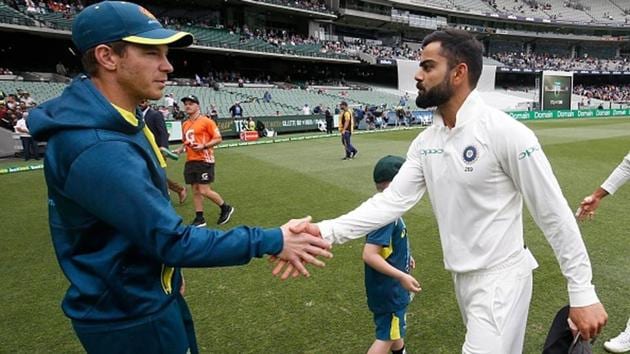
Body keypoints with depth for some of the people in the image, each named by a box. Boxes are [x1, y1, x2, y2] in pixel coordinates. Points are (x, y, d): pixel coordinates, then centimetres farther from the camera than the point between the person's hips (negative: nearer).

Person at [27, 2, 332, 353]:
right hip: (129, 314, -9)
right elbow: (173, 241, -30)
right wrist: (271, 241, -25)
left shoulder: (116, 120, 1)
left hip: (150, 294, 9)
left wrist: (168, 270, 16)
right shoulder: (98, 149, -31)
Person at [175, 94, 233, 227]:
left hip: (204, 160, -7)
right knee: (195, 191, 8)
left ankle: (226, 208, 13)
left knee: (204, 191, -8)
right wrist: (180, 150, 8)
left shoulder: (206, 121, -6)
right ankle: (199, 218, 17)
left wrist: (203, 146, -20)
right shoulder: (185, 124, 14)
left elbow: (218, 139, -8)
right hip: (190, 161, 7)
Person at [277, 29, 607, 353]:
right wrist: (326, 231, -18)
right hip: (462, 277, 7)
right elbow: (393, 200, -7)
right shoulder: (425, 142, 0)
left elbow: (553, 213, -15)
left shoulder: (504, 131, -20)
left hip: (500, 279, -7)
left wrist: (583, 291, -11)